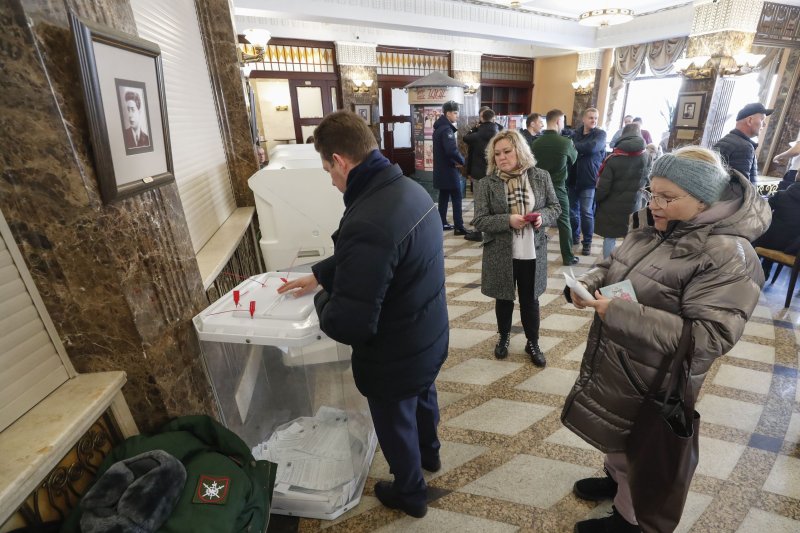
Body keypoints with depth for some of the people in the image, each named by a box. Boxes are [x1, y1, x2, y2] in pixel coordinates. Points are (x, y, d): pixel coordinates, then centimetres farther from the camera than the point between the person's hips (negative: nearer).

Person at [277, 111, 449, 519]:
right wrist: (319, 275, 13)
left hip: (395, 357, -8)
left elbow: (347, 325, -31)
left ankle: (410, 494, 51)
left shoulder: (366, 223, -36)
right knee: (423, 396, 34)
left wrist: (321, 298, -11)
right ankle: (429, 453, 65)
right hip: (431, 336, 8)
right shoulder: (410, 189, -5)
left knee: (395, 425, 21)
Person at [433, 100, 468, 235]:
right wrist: (461, 161, -11)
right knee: (456, 198, -4)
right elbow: (451, 150, -28)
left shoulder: (439, 127, 14)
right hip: (449, 170, -9)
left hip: (441, 169, 9)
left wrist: (454, 161, 5)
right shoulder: (447, 129, -17)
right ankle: (459, 227, -2)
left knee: (443, 197, 14)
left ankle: (442, 223, 19)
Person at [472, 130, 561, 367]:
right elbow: (479, 221, -11)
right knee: (504, 299, 17)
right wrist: (508, 220, -25)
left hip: (532, 253, 1)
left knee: (530, 300, 15)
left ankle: (533, 343, 35)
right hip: (500, 254, -1)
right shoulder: (488, 183, -8)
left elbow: (555, 207, 6)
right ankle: (504, 337, 42)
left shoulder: (541, 177, -2)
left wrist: (542, 216, -16)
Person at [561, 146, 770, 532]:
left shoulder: (727, 254, -24)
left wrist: (621, 313, -35)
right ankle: (615, 479, 56)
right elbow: (613, 265, 10)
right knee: (613, 436, 28)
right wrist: (587, 283, -12)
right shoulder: (652, 225, -1)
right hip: (612, 361, 7)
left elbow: (709, 337, -29)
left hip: (651, 381, -7)